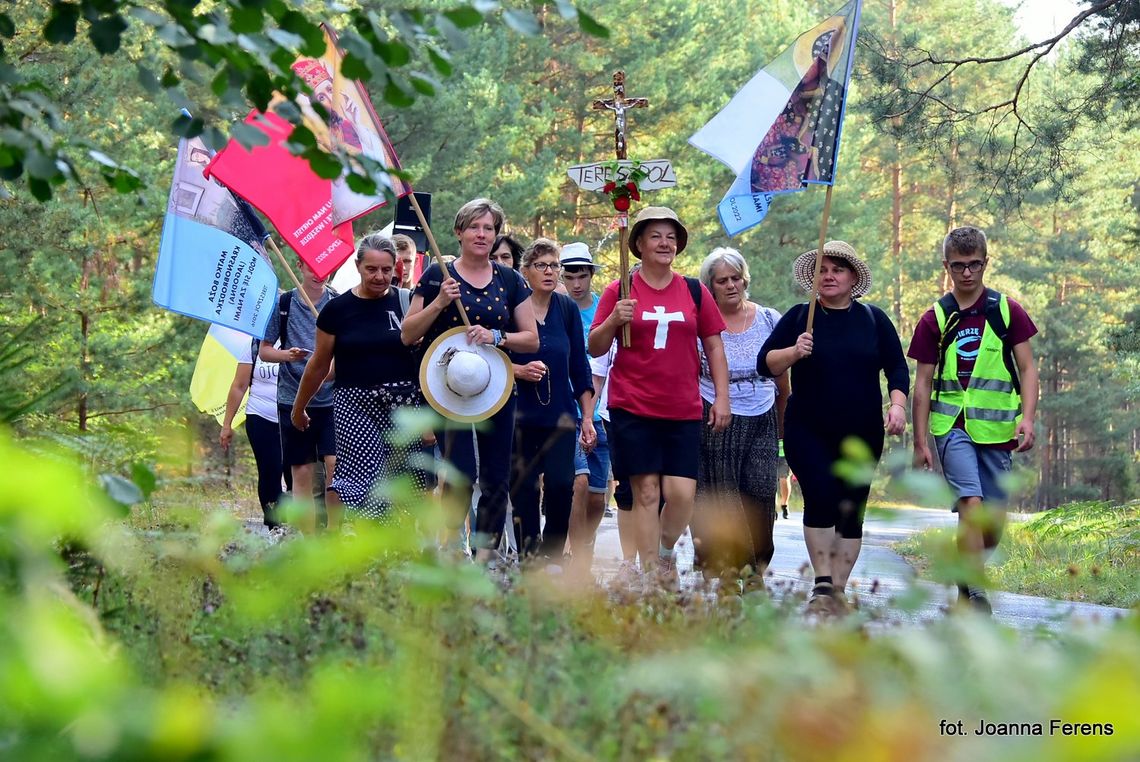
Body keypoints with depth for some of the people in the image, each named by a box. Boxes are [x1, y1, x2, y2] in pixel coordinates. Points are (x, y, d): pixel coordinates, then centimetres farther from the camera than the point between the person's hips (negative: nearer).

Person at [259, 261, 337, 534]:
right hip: (294, 398, 1)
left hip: (332, 397, -1)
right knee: (302, 473, 3)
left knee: (335, 463, -13)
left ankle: (334, 531, -3)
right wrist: (287, 355, -13)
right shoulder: (282, 304, 4)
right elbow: (264, 351, 8)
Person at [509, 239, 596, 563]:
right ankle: (528, 560, 9)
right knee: (523, 491, 0)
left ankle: (552, 557, 3)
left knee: (562, 485, -11)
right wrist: (519, 370, -17)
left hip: (559, 416, 2)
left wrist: (588, 417, 8)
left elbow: (579, 366, 11)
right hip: (520, 415, -2)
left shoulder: (567, 309, 8)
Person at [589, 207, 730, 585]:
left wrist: (722, 396, 6)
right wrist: (614, 320, -13)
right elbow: (595, 348, 6)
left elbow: (714, 346, 13)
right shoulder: (619, 291, 3)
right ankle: (652, 572, 5)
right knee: (646, 491, -3)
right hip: (633, 408, -1)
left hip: (683, 411, 2)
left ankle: (665, 550, 24)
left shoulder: (695, 292, 8)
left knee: (682, 493, -5)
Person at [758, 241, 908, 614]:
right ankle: (822, 584, -14)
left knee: (851, 510, 2)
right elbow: (765, 363, 0)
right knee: (820, 496, -20)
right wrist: (793, 352, -19)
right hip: (808, 432, -2)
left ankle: (838, 591, 10)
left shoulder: (873, 319, 9)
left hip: (862, 434, 2)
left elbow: (896, 367, 8)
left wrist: (898, 404, -9)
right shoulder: (799, 317, 5)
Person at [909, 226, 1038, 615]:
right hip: (952, 425, -1)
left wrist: (1027, 418, -10)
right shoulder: (935, 319, 3)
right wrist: (920, 442, 1)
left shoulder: (1007, 310, 4)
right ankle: (975, 594, -18)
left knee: (993, 523, 5)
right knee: (972, 506, -19)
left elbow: (1027, 368, 5)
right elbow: (923, 383, 5)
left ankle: (967, 575, 32)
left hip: (997, 429, 2)